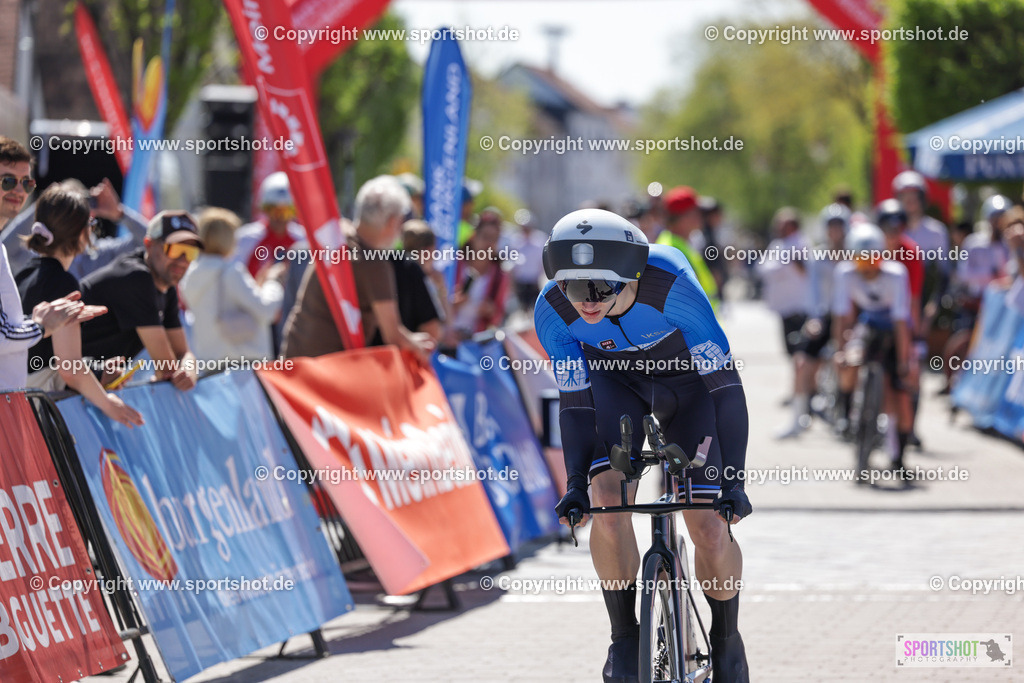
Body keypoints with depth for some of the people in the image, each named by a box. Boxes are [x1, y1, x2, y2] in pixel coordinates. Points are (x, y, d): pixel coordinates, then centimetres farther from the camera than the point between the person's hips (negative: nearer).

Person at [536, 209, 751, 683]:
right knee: (608, 502, -23)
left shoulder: (672, 286, -38)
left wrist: (734, 480, -35)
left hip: (689, 383, -2)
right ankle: (624, 636, -4)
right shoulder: (553, 311, -29)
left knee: (708, 529, -11)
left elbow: (725, 385, -33)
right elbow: (575, 402, -16)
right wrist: (575, 483, -26)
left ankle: (726, 640, 15)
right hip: (618, 384, 2)